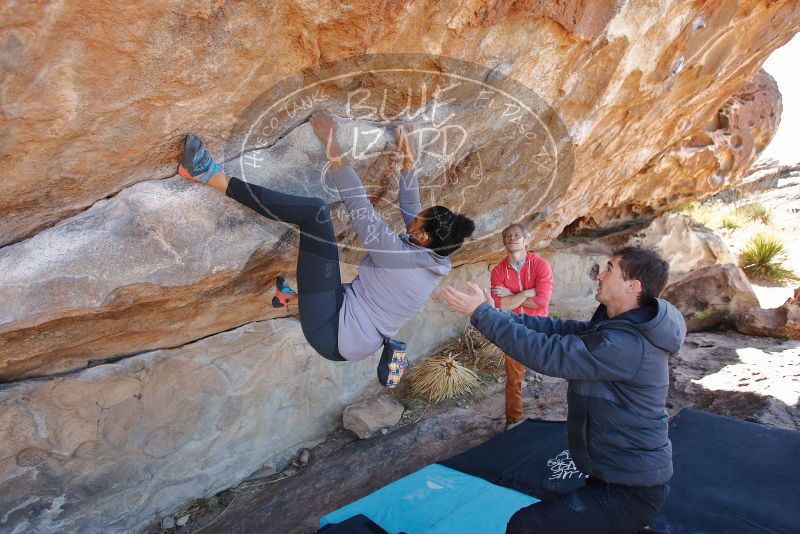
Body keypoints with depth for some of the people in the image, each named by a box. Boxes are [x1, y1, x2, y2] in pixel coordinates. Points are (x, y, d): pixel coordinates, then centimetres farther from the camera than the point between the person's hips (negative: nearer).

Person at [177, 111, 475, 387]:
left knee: (315, 211, -20)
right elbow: (409, 207, 18)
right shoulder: (432, 261, 4)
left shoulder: (398, 254, -18)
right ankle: (292, 296, 60)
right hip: (356, 346, 9)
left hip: (331, 332, -9)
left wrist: (330, 141, -15)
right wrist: (409, 163, 20)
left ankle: (213, 176, -15)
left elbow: (358, 204, -20)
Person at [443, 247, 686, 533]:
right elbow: (558, 328, 0)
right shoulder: (623, 327, 3)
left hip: (632, 491, -9)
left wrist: (481, 314, -24)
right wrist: (496, 314, -9)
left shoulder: (626, 345, -30)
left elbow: (545, 353, -30)